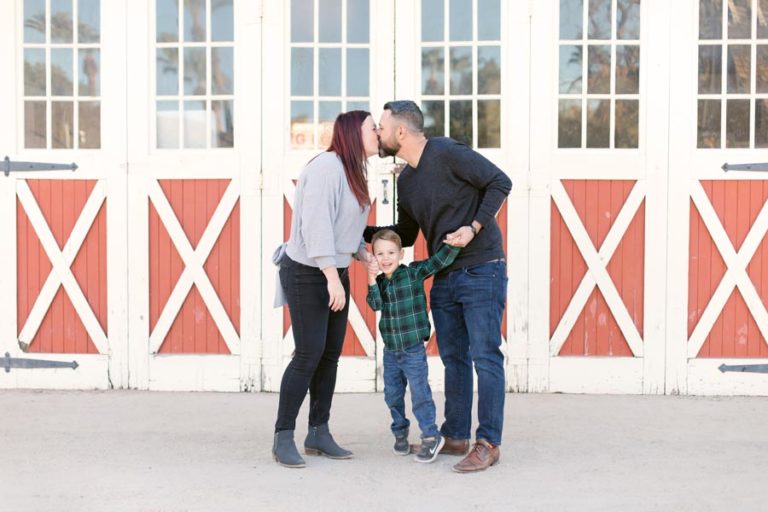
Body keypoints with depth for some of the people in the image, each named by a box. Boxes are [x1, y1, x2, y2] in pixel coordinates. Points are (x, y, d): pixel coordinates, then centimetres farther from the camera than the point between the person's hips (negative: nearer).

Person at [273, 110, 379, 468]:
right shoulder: (327, 166, -18)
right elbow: (316, 225, -24)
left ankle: (318, 433, 16)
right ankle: (283, 438, 1)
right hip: (307, 274, -9)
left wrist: (367, 256, 1)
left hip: (334, 273, 9)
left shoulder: (353, 172, 11)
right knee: (309, 354, -8)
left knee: (331, 354, 8)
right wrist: (333, 278, -25)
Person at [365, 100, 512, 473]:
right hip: (445, 278, 8)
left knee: (485, 356, -7)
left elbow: (499, 182, -13)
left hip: (482, 272, -8)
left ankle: (488, 443, -4)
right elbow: (405, 234, 22)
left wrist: (473, 227, -19)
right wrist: (361, 232, 13)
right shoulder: (406, 181, 12)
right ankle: (455, 436, 19)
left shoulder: (447, 154, -12)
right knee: (453, 358, 11)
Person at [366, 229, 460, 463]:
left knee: (420, 393, -5)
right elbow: (375, 305, -9)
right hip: (390, 350, 5)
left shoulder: (414, 272, -8)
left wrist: (453, 244, -29)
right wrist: (372, 282, -22)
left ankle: (431, 436, 5)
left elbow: (439, 260, -14)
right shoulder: (379, 282, 4)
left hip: (414, 349, -5)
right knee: (392, 394, 12)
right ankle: (400, 433, 30)